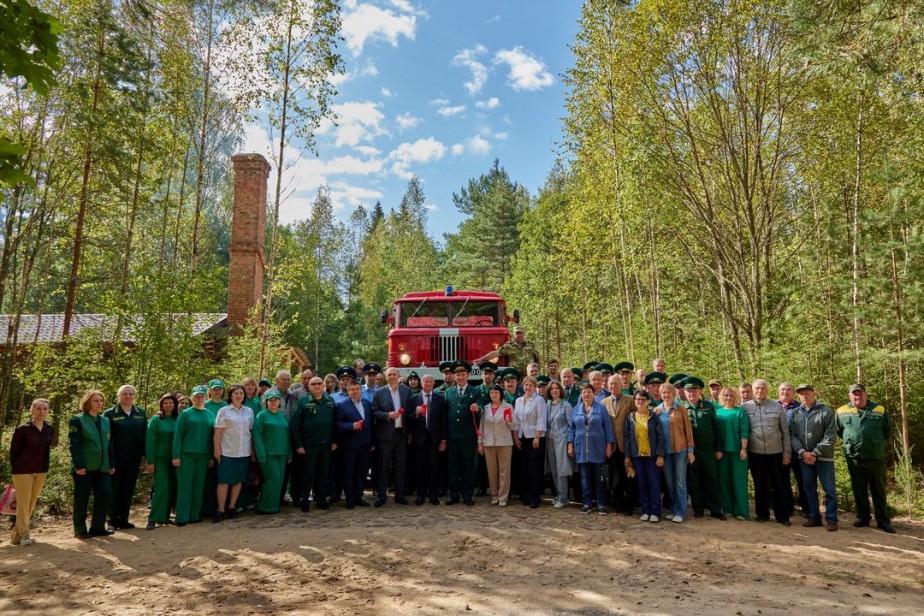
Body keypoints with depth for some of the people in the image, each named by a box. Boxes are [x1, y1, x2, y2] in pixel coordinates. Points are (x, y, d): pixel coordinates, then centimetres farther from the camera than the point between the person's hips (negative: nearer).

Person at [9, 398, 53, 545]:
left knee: (32, 504, 9)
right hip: (23, 471, -5)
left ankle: (16, 534, 23)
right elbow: (13, 451, -3)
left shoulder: (49, 430, 5)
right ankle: (24, 535, 9)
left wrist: (45, 468, 9)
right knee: (23, 503, -1)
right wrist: (16, 469, 0)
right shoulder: (22, 429, -9)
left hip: (41, 472, 5)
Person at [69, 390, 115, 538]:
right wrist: (79, 465, -17)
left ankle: (97, 527, 13)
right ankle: (80, 529, 15)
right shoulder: (77, 420, -4)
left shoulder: (105, 421, 14)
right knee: (82, 498, 4)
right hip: (84, 467, -5)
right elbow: (74, 445, -11)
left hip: (102, 467, 5)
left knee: (104, 495, 2)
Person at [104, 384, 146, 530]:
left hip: (133, 458, 3)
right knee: (115, 489, 4)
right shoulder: (110, 413, -3)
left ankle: (123, 519, 18)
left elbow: (144, 435, 7)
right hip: (116, 458, -3)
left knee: (128, 490, 9)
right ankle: (113, 520, 14)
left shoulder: (141, 413, 8)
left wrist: (144, 454, 0)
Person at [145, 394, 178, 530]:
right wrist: (150, 462, -10)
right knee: (162, 488, -9)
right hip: (160, 459, -4)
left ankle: (165, 516, 18)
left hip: (174, 460, 4)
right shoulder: (156, 419, -2)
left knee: (172, 488, 6)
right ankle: (153, 519, -2)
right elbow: (150, 441, -5)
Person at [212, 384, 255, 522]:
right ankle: (220, 510, 5)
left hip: (244, 452, 3)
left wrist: (253, 450, 9)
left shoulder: (249, 411, 8)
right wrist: (217, 449, -9)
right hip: (227, 452, -3)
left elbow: (251, 431, 11)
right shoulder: (224, 411, -1)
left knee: (238, 480, 8)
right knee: (224, 480, -2)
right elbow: (217, 432, -3)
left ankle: (232, 507, 18)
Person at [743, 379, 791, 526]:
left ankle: (782, 515, 19)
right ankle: (762, 513, 22)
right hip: (755, 452, 0)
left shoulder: (777, 406, 1)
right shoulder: (745, 407, 0)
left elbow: (785, 431, 3)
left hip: (775, 452, 0)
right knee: (760, 485, 10)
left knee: (778, 485, 7)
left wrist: (787, 453, 1)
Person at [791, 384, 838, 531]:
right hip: (803, 457, 3)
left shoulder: (826, 412, -5)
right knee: (809, 488, 11)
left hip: (823, 457, -3)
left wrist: (815, 453, -14)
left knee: (829, 489, 2)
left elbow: (830, 437, -10)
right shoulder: (795, 413, 5)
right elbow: (792, 435, 2)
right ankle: (814, 517, 21)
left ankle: (831, 519, 12)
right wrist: (803, 452, -11)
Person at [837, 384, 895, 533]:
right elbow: (838, 431, 17)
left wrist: (878, 443, 10)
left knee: (879, 490, 6)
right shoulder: (842, 411, 2)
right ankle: (862, 518, 21)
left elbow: (888, 430, 14)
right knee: (859, 490, 10)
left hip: (876, 457, -1)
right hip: (854, 457, 1)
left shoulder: (880, 410, 1)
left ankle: (883, 521, 14)